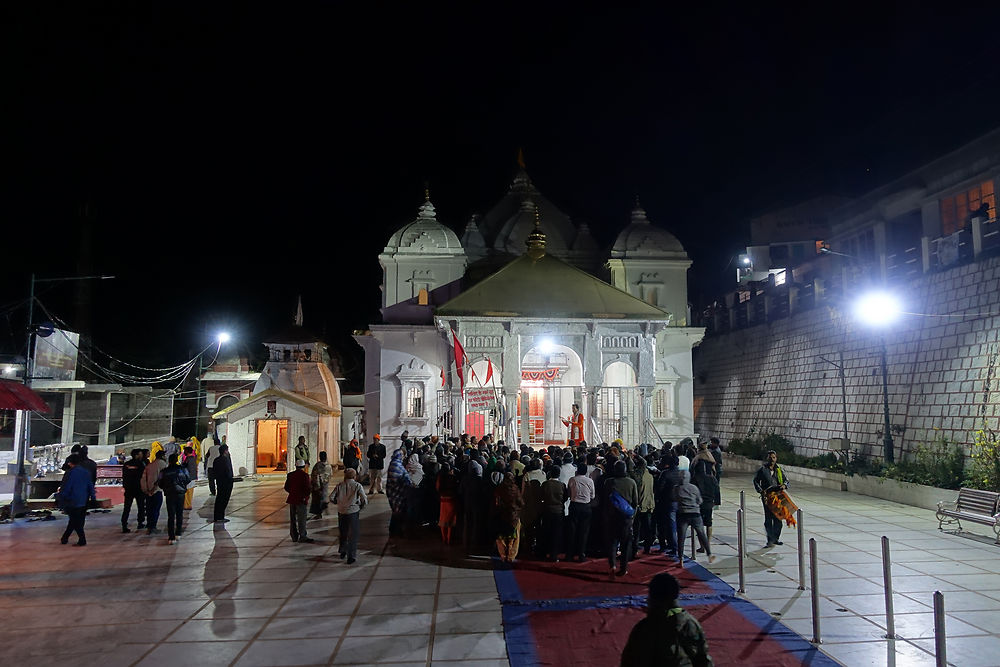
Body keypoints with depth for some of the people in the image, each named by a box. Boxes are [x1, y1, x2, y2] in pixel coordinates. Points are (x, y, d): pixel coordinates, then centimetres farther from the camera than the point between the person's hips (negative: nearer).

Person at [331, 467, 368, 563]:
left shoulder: (339, 485, 0)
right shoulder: (357, 486, -7)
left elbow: (331, 498, -2)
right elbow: (364, 500, -12)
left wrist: (339, 503, 14)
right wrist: (361, 507, 6)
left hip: (341, 512, 3)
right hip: (353, 512, -3)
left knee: (343, 533, 21)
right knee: (353, 535, 5)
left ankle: (343, 551, 37)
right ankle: (351, 556, 3)